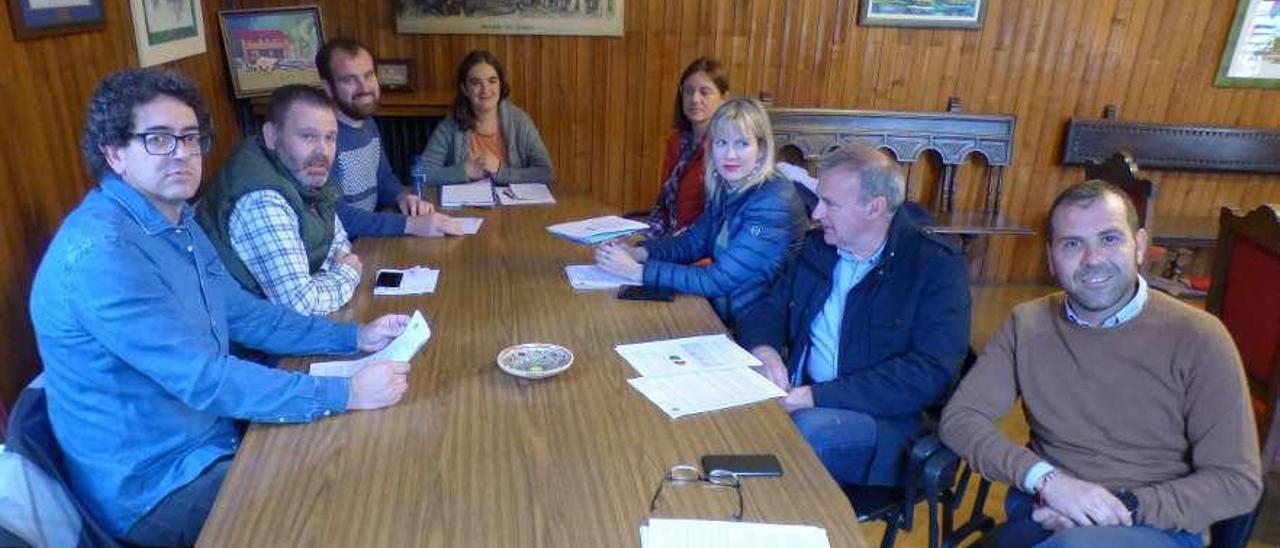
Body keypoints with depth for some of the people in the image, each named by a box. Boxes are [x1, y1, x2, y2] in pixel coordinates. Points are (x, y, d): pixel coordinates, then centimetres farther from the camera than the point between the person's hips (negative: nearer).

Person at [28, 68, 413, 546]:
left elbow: (244, 315, 10)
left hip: (211, 439, 9)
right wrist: (346, 393, -26)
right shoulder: (99, 254, -27)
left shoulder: (176, 221, 4)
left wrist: (355, 337, 0)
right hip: (156, 492, -8)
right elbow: (205, 379, -30)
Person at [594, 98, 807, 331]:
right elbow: (691, 242, 9)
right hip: (719, 313, 7)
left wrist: (636, 271, -25)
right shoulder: (725, 189, 2)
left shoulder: (774, 202, -23)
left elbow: (720, 280, -26)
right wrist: (636, 252, -9)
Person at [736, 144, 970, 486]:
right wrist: (763, 349, -10)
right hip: (801, 399, 5)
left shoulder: (937, 266, -8)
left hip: (885, 419, -5)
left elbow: (930, 372, -18)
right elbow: (769, 311, 15)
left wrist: (819, 395, -24)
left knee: (808, 430, -35)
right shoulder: (818, 248, 10)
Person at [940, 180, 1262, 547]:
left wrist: (1122, 504, -17)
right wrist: (1046, 479, -18)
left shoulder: (1197, 338, -6)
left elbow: (1238, 482, -4)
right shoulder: (1027, 325, 2)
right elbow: (959, 418, -4)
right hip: (1042, 513, 2)